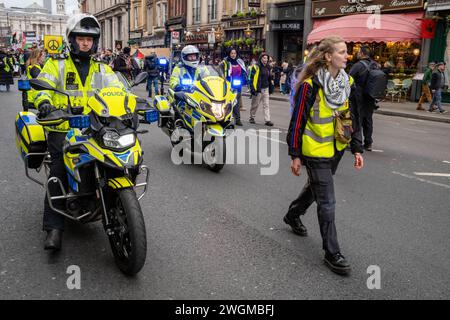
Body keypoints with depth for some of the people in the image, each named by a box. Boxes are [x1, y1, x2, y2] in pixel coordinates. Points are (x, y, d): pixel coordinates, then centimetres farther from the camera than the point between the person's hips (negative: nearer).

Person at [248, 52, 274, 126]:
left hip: (265, 89, 6)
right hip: (258, 89, -6)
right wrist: (252, 89, -15)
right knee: (255, 104, 6)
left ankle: (267, 120, 0)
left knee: (266, 105, 1)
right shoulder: (256, 67, -8)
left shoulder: (268, 68, 14)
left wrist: (270, 87, 22)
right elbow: (251, 78, -10)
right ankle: (252, 117, 24)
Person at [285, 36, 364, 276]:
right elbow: (297, 121, -14)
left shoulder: (347, 83, 3)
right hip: (315, 151, -7)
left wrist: (357, 149, 8)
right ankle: (332, 253, 10)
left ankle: (293, 215, 50)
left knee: (315, 188, 24)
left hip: (336, 149, 7)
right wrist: (295, 155, -12)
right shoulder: (310, 85, -17)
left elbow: (353, 118, 10)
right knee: (327, 203, -2)